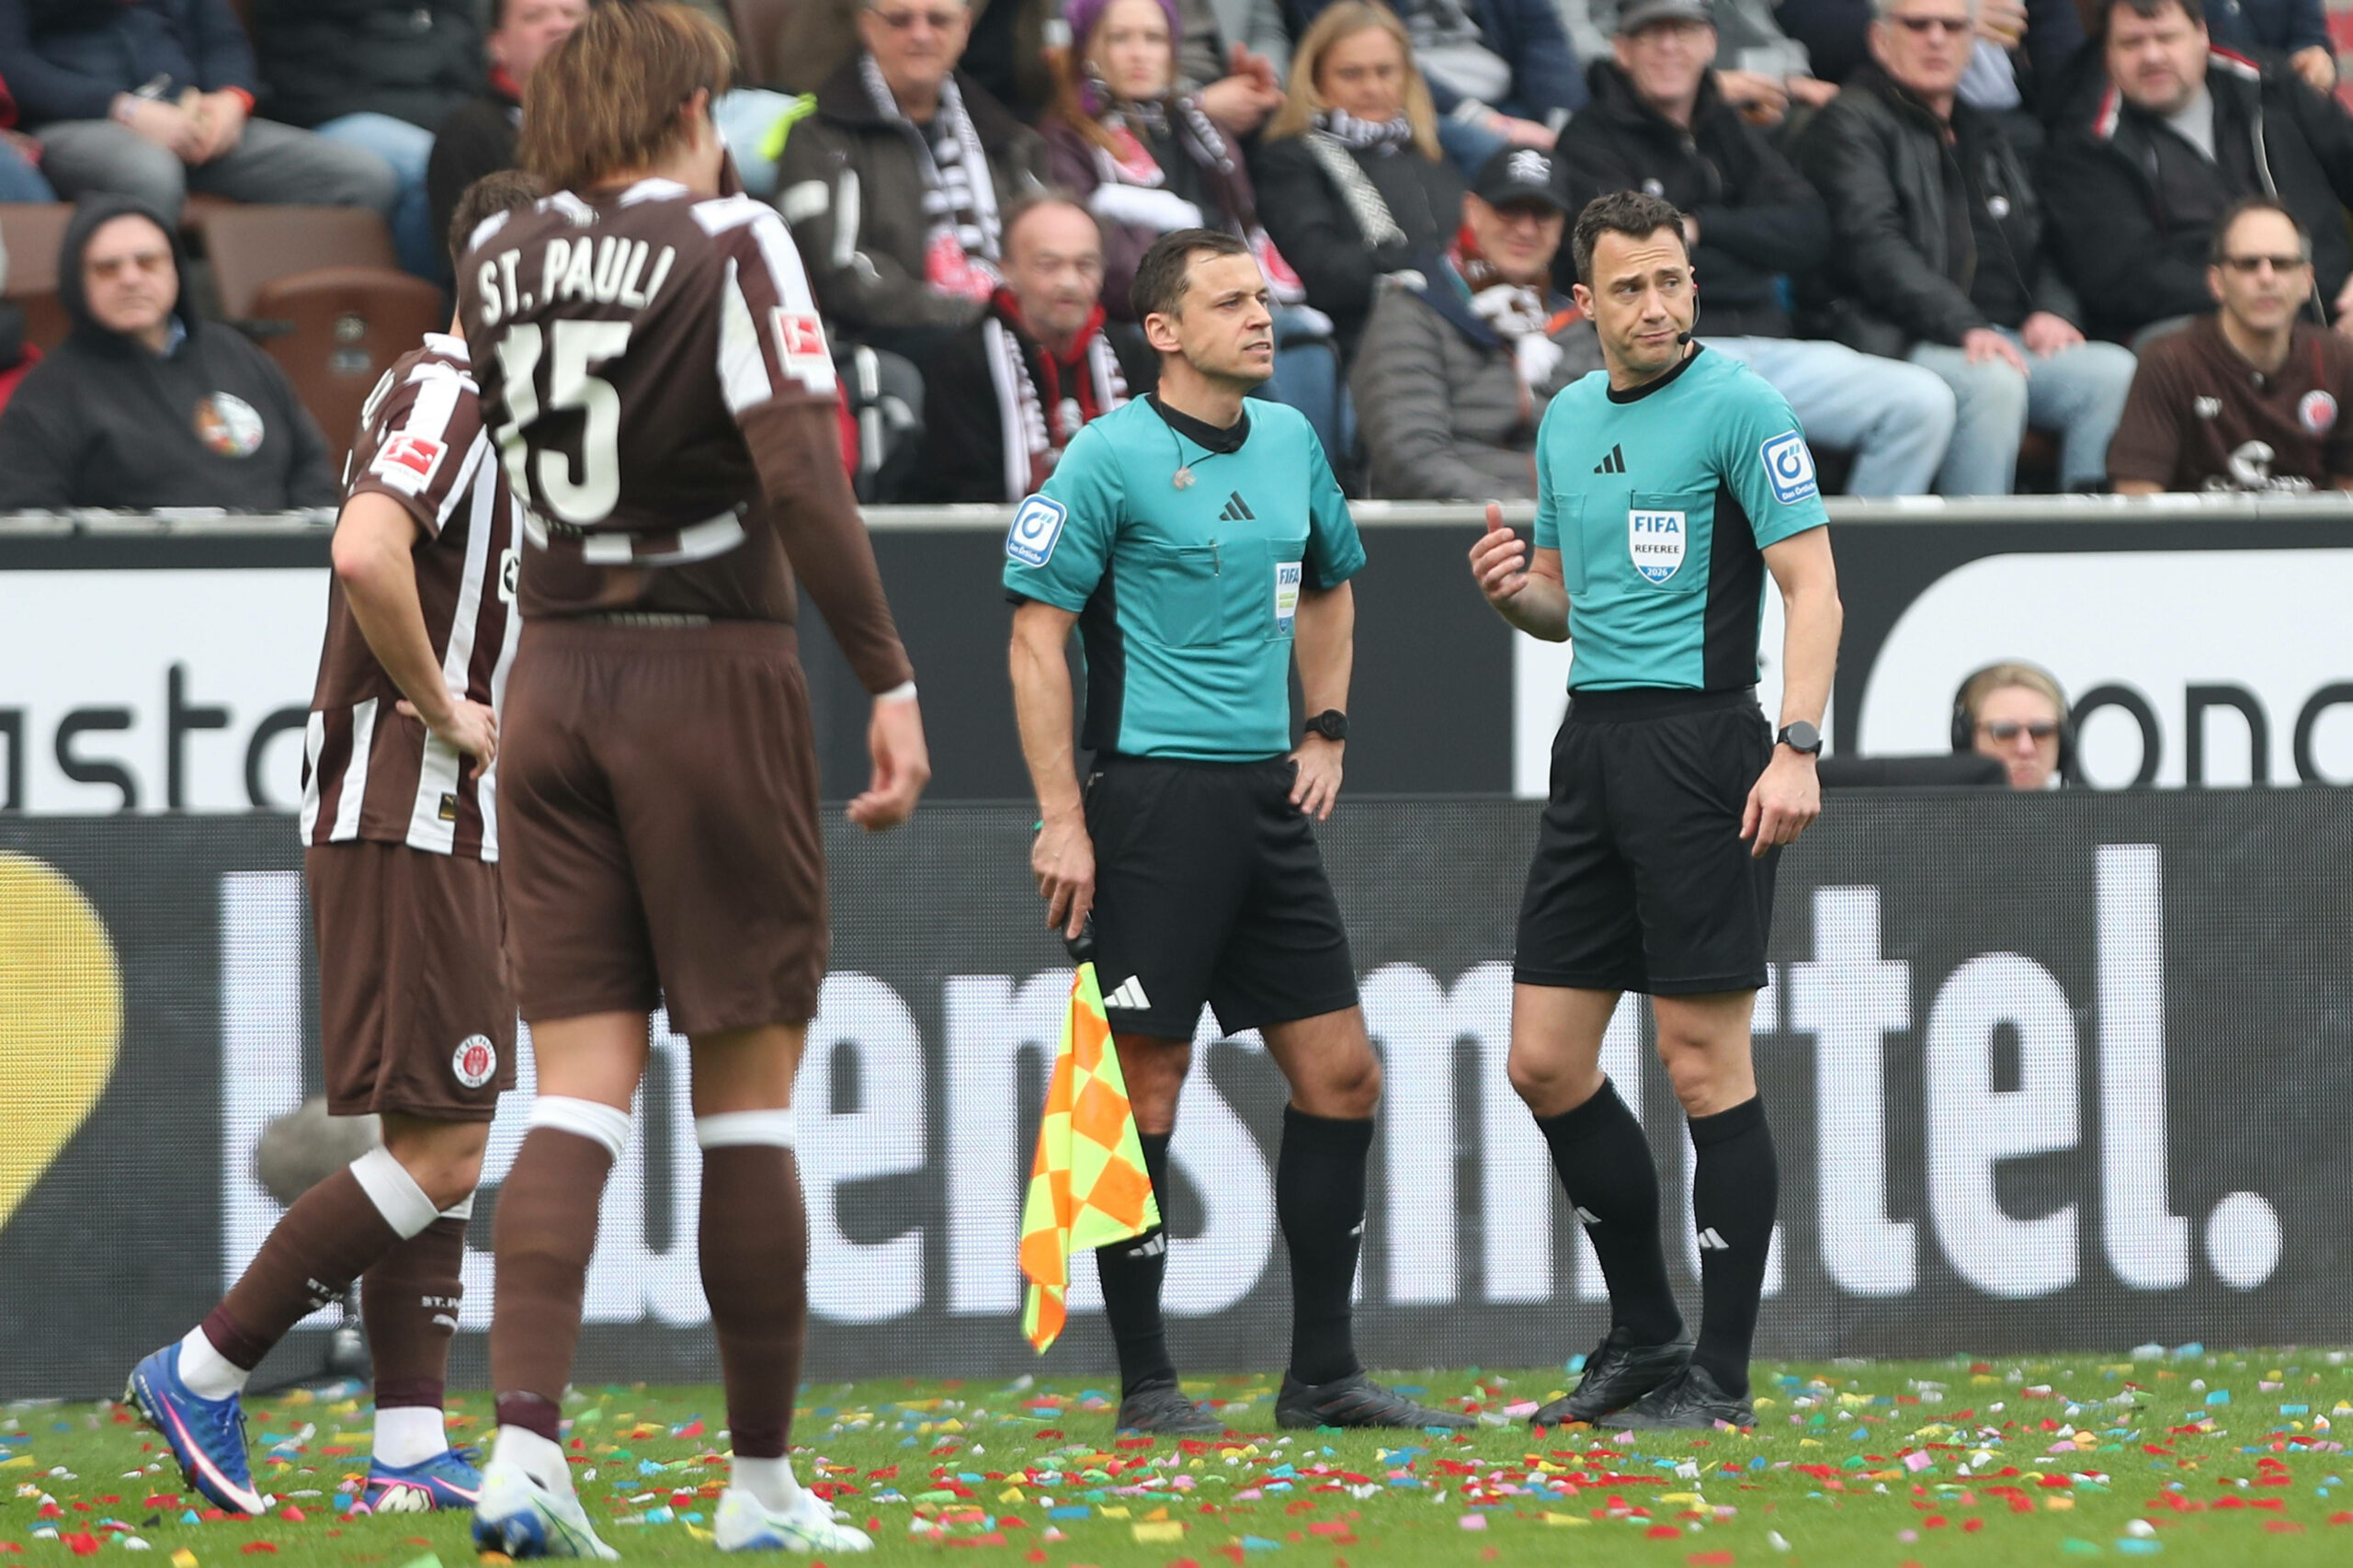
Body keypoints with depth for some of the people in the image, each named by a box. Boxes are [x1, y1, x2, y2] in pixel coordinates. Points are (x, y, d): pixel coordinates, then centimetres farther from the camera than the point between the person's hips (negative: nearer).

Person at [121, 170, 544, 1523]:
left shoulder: (481, 407, 18)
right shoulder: (444, 395, -13)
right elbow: (366, 553, -31)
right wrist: (441, 709, -20)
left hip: (446, 830, 10)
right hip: (405, 821, -10)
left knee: (438, 1144, 8)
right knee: (439, 1154, -11)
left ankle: (410, 1448, 8)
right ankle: (206, 1373, -5)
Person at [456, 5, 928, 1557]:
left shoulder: (499, 257, 7)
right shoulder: (729, 240, -8)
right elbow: (801, 471, -17)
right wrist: (889, 681, -15)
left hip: (554, 675, 4)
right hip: (713, 669, -4)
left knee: (580, 1083, 2)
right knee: (748, 1095, 4)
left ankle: (526, 1437, -15)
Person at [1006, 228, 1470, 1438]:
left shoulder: (1289, 442, 12)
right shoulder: (1111, 456, -9)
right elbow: (1036, 633, -10)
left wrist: (1326, 729, 17)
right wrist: (1062, 817, -14)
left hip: (1268, 796, 7)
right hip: (1154, 796, -7)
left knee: (1341, 1073, 4)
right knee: (1146, 1087, -4)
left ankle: (1322, 1373, 11)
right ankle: (1144, 1383, 4)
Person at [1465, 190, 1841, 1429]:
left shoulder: (1739, 408, -7)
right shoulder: (1567, 420, 15)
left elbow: (1813, 590, -12)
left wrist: (1797, 749, -22)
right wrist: (1516, 590, 2)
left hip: (1702, 744, -8)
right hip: (1593, 745, 8)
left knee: (1705, 1067, -6)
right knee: (1544, 1061, 6)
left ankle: (1718, 1373, 0)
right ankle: (1644, 1335, 19)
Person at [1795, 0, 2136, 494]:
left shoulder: (1986, 134, 27)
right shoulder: (1850, 124, 5)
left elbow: (2041, 239, 27)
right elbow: (1873, 245, -10)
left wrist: (2053, 310, 2)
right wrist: (1964, 328, -23)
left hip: (2008, 338, 6)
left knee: (2115, 371, -21)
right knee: (1992, 383, -37)